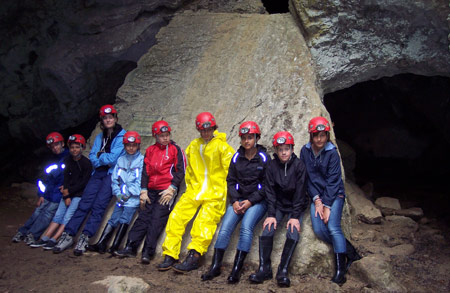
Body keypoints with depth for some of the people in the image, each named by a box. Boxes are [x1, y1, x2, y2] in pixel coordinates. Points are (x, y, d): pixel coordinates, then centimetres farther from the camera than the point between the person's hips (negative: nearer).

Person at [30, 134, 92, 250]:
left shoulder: (87, 163, -7)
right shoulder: (67, 161, 9)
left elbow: (84, 182, -10)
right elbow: (66, 179, 4)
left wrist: (69, 191, -10)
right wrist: (66, 196, -6)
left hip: (80, 194, -5)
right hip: (68, 193, 5)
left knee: (67, 217, -16)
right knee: (58, 215, -3)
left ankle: (53, 240, -20)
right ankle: (44, 239, -5)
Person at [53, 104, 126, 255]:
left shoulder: (122, 136, -1)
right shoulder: (100, 137, 19)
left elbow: (113, 158, -11)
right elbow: (92, 158, 11)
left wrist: (100, 155, 4)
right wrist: (105, 159, -6)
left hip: (112, 174, -5)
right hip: (98, 174, 5)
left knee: (98, 205, -17)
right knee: (84, 203, -6)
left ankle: (85, 238, -18)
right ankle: (68, 235, -7)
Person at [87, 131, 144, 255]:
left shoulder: (142, 160, -1)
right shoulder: (121, 160, 15)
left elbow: (141, 181, -7)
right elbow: (114, 179, 13)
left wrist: (129, 193, -9)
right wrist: (118, 193, 0)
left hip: (133, 198, -4)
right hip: (121, 197, 4)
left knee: (124, 220, -12)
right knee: (113, 219, 0)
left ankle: (114, 247, -10)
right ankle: (100, 244, -1)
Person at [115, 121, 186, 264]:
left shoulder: (175, 149, 2)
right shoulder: (150, 150, 14)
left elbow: (181, 171, -2)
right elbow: (146, 171, 14)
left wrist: (172, 189, -10)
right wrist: (143, 191, 6)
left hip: (167, 190, -4)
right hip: (151, 190, 4)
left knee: (157, 219, -11)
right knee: (143, 217, 1)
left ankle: (147, 252, -11)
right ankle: (130, 247, 4)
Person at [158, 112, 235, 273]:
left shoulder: (222, 147, 0)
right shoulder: (193, 146, 15)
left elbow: (230, 171, 0)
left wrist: (225, 191, -4)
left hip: (214, 194, -4)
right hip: (194, 191, 5)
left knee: (203, 223, -21)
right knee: (176, 216, -11)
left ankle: (193, 257, -25)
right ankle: (170, 256, -8)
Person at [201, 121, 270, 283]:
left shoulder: (264, 158, -1)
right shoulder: (236, 157, 9)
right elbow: (231, 181, 9)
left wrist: (250, 201, -12)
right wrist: (234, 201, -6)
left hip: (257, 201, -3)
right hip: (239, 199, 4)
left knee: (246, 226, -27)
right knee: (225, 227, -17)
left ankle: (237, 270, -23)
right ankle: (215, 267, -11)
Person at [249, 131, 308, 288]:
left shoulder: (298, 165, -8)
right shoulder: (272, 166, -3)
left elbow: (300, 192, -10)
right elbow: (270, 192, -4)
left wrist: (295, 216, -17)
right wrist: (271, 214, -13)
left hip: (295, 206, -1)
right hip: (278, 205, 2)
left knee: (293, 233, -23)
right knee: (267, 231, -20)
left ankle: (283, 271, -13)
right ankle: (264, 269, -10)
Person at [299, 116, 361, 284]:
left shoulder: (332, 153, -9)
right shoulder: (305, 151, -1)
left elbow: (333, 181, -11)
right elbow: (306, 177, 0)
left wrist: (327, 206, -15)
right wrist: (316, 200, -8)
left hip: (334, 194, -3)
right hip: (316, 196, 3)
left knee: (333, 228, -20)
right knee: (319, 230, -14)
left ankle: (340, 270, -10)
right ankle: (349, 251, 5)